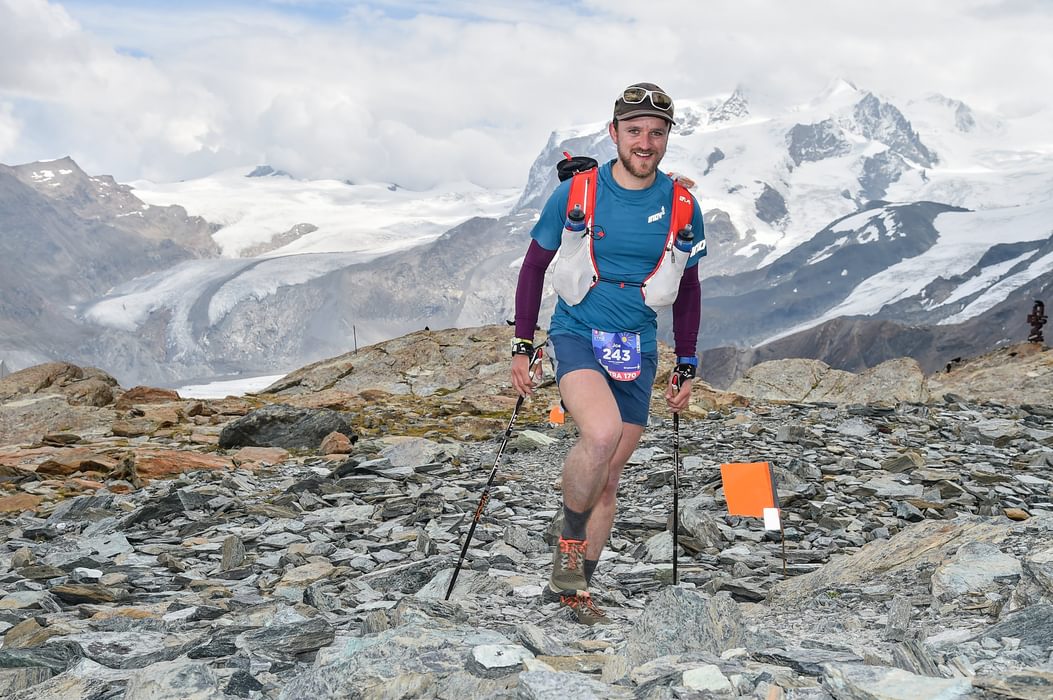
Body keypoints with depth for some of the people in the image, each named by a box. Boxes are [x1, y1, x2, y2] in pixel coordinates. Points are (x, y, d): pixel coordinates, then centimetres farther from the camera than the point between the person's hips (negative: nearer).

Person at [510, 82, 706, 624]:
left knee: (608, 478, 7)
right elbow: (535, 267, 4)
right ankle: (570, 539, -6)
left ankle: (574, 586, 24)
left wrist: (687, 368, 10)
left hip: (638, 351, 3)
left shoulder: (682, 207, 0)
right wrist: (522, 346, 1)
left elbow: (687, 290, 12)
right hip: (577, 335, -3)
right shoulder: (575, 194, -6)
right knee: (602, 433, -31)